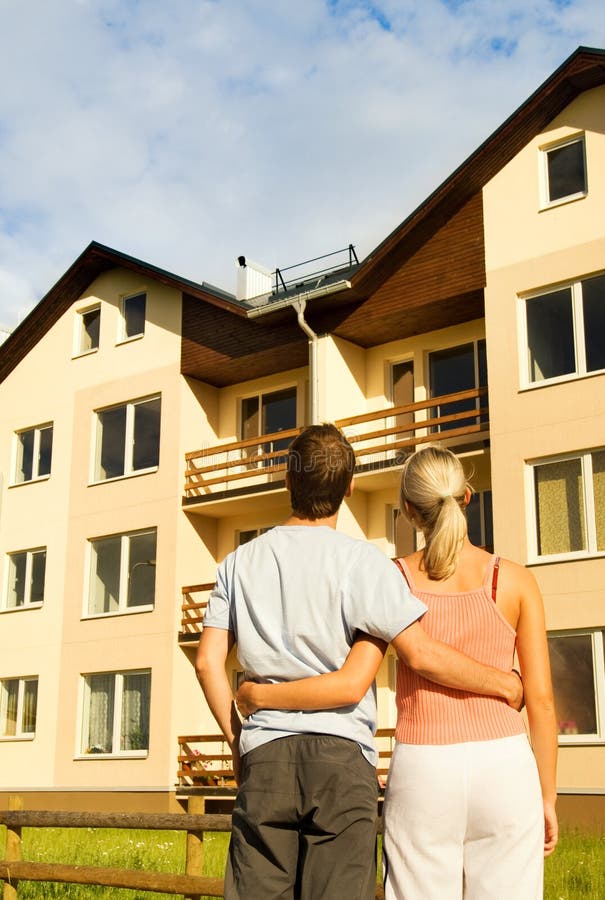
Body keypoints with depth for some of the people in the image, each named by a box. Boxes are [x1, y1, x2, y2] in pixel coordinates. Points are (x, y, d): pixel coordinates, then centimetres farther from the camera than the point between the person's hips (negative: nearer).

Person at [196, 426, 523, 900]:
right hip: (341, 754, -3)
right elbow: (422, 653, -10)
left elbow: (208, 661, 7)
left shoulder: (239, 563, 9)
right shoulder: (360, 562, -4)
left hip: (263, 754, 3)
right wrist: (506, 684, 3)